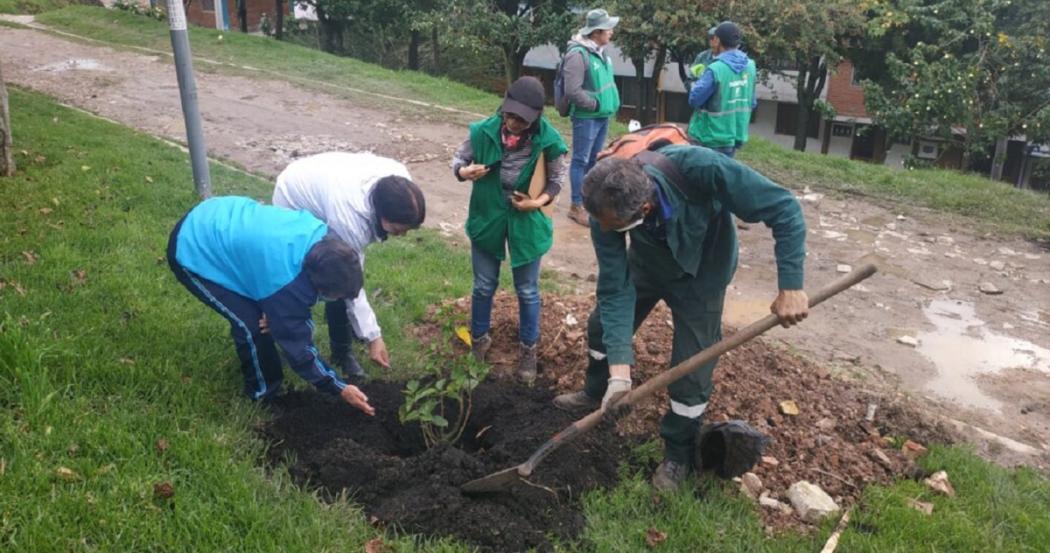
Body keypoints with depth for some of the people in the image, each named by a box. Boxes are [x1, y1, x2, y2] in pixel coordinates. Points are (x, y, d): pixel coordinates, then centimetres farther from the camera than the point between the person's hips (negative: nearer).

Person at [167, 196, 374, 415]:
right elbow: (296, 343, -20)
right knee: (252, 325, -11)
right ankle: (264, 392, 13)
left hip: (214, 220, 8)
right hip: (191, 253, -8)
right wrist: (339, 388, -11)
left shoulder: (320, 234, -16)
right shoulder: (285, 284, -34)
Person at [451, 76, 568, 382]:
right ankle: (479, 339, 40)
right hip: (487, 216, 1)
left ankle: (528, 349, 32)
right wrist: (463, 171, -25)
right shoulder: (485, 131, -17)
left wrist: (539, 202, -22)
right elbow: (458, 157, -3)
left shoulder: (548, 141, -19)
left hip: (527, 221, -1)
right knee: (484, 286, 16)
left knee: (527, 291, 12)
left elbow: (556, 180, -4)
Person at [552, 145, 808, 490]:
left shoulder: (697, 167, -44)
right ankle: (597, 393, 46)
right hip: (646, 265, 3)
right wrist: (619, 366, -33)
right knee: (602, 325, 15)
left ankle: (678, 454, 23)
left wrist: (791, 287, -40)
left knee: (691, 371, -2)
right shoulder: (606, 210, -33)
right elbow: (615, 290, -26)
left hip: (700, 274, -3)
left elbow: (783, 208, -34)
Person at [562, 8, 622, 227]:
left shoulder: (600, 52, 7)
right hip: (586, 117, -8)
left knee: (593, 160, 17)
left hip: (602, 116, 8)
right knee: (581, 160, 0)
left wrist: (612, 104, 8)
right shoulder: (578, 54, -20)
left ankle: (587, 199, 30)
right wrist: (595, 105, -14)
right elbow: (573, 91, -23)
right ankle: (576, 207, 8)